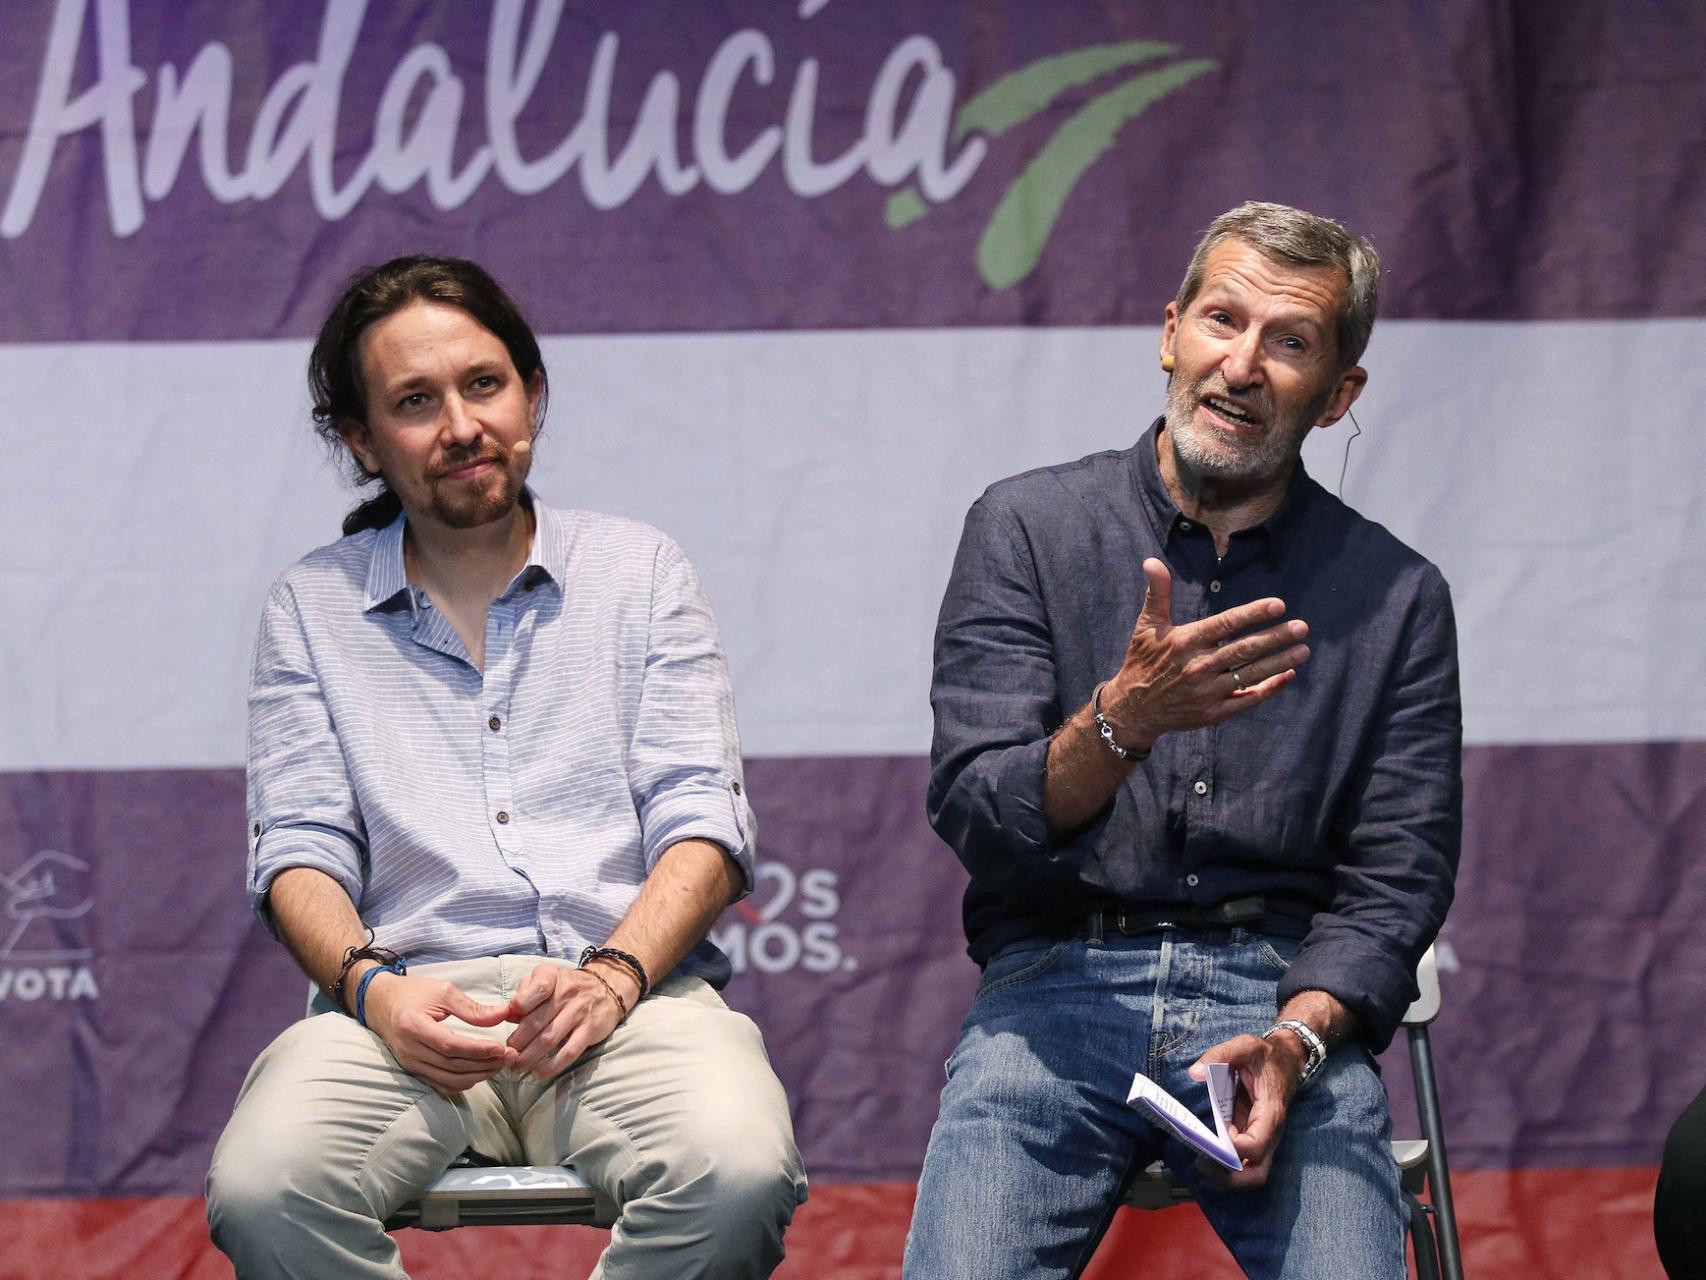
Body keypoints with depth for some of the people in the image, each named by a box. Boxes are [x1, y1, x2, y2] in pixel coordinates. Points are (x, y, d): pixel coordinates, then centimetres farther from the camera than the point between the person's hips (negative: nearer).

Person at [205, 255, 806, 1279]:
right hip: (412, 998, 0)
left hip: (632, 993, 0)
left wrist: (613, 973, -13)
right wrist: (373, 986, -14)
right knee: (261, 1192, -34)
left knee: (739, 1175, -35)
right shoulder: (312, 607, 18)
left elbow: (702, 819, 7)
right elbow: (300, 847, 8)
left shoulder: (642, 571, 17)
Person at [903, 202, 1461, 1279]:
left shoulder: (1397, 597, 9)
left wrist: (1294, 1039, -14)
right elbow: (975, 814, -3)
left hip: (1284, 996, 1)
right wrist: (1121, 723, -23)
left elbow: (1396, 878, 5)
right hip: (1058, 981, 0)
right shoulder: (1027, 527, 7)